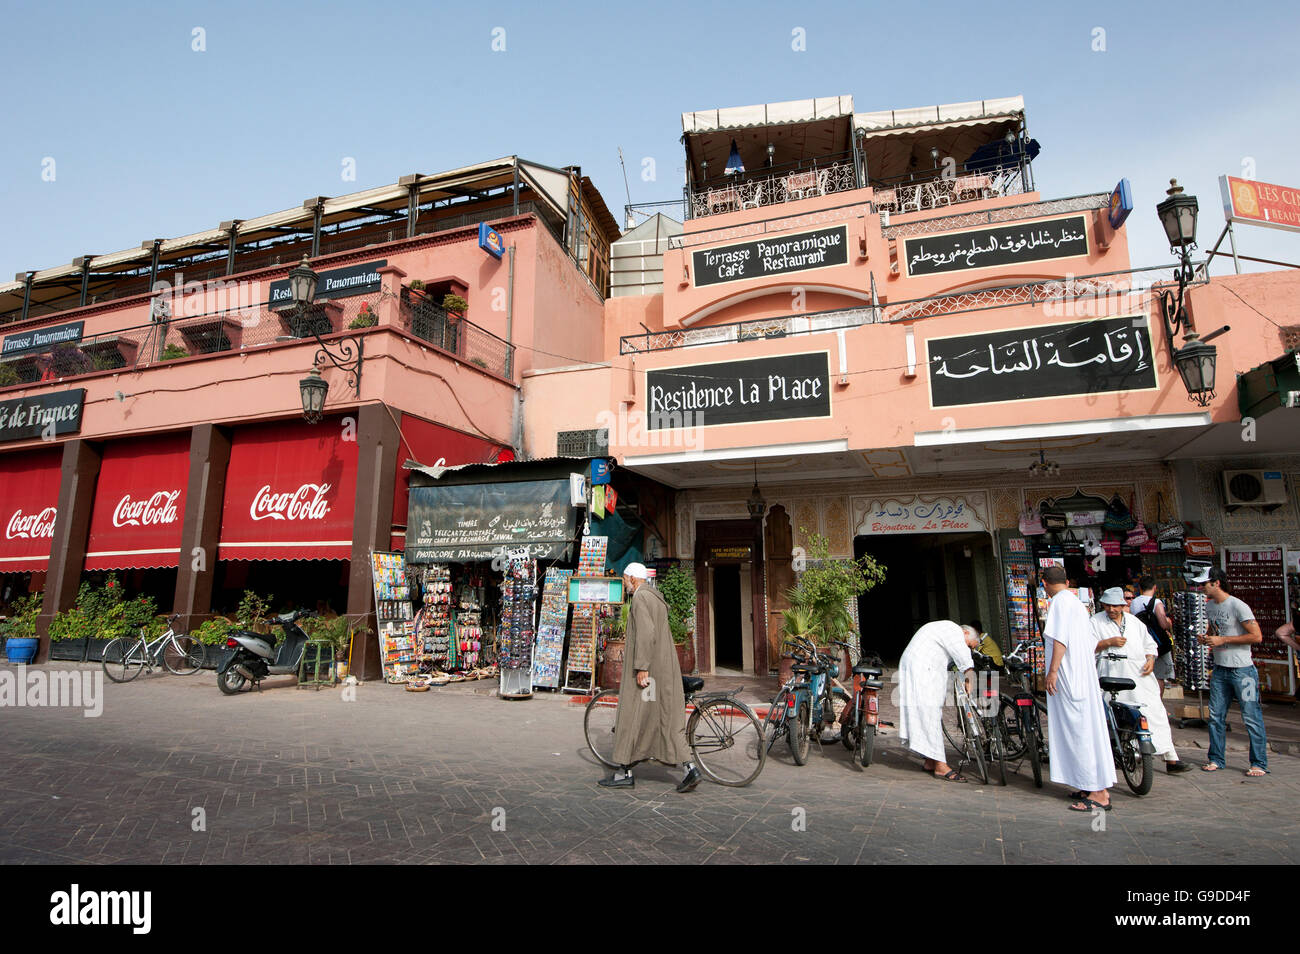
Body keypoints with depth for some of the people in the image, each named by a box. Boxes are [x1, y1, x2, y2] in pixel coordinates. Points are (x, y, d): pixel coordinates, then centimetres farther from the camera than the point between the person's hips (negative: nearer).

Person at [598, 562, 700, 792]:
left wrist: (641, 667, -23)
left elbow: (646, 633, -22)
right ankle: (688, 768, 2)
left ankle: (625, 773, 10)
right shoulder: (656, 597, 19)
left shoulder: (641, 597, -11)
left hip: (646, 668, -9)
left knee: (631, 717, 1)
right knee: (667, 719, 8)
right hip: (664, 669, 9)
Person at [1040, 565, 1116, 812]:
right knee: (1084, 728, 13)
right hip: (1084, 673, 10)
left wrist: (1053, 670, -20)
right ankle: (1097, 787, 20)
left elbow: (1060, 638, -20)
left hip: (1070, 677, -10)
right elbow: (1091, 640, 22)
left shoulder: (1060, 600, -11)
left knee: (1079, 729, -6)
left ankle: (1098, 794, -3)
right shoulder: (1076, 601, 17)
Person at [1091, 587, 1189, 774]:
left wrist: (1151, 659, 4)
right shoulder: (1096, 621, 5)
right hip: (1112, 678, -3)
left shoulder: (1134, 622, 17)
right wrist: (1109, 642, -14)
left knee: (1156, 713, -2)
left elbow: (1149, 644, 22)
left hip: (1140, 676, 3)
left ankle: (1171, 759, 3)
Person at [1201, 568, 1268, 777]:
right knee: (1216, 716, 8)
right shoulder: (1209, 605, 9)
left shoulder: (1237, 606, -14)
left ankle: (1259, 764, 12)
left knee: (1251, 717, 0)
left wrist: (1222, 640, -18)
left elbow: (1257, 636, -17)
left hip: (1242, 670, -7)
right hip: (1220, 669, 7)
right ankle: (1217, 759, 17)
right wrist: (1206, 637, 3)